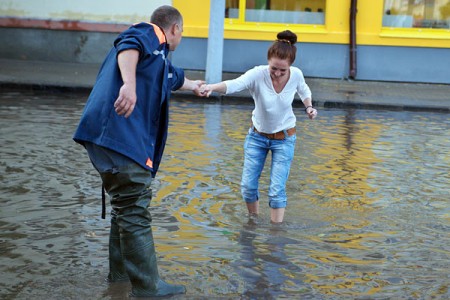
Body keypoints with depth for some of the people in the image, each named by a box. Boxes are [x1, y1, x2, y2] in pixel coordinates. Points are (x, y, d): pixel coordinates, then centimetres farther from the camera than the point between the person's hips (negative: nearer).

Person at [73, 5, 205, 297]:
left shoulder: (159, 58, 29)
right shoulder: (150, 33, 1)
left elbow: (174, 76, 52)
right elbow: (128, 47, -23)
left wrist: (193, 85, 73)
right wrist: (129, 84, -41)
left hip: (127, 137, 11)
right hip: (119, 133, -11)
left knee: (127, 205, 20)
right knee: (135, 210, -8)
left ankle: (121, 270, 32)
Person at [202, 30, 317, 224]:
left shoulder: (296, 75, -19)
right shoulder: (257, 75, -27)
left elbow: (304, 91, 7)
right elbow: (234, 84, -47)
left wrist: (309, 107, -11)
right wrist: (212, 87, -66)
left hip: (284, 139, 0)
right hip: (257, 136, 1)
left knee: (277, 190, -6)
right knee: (248, 185, 6)